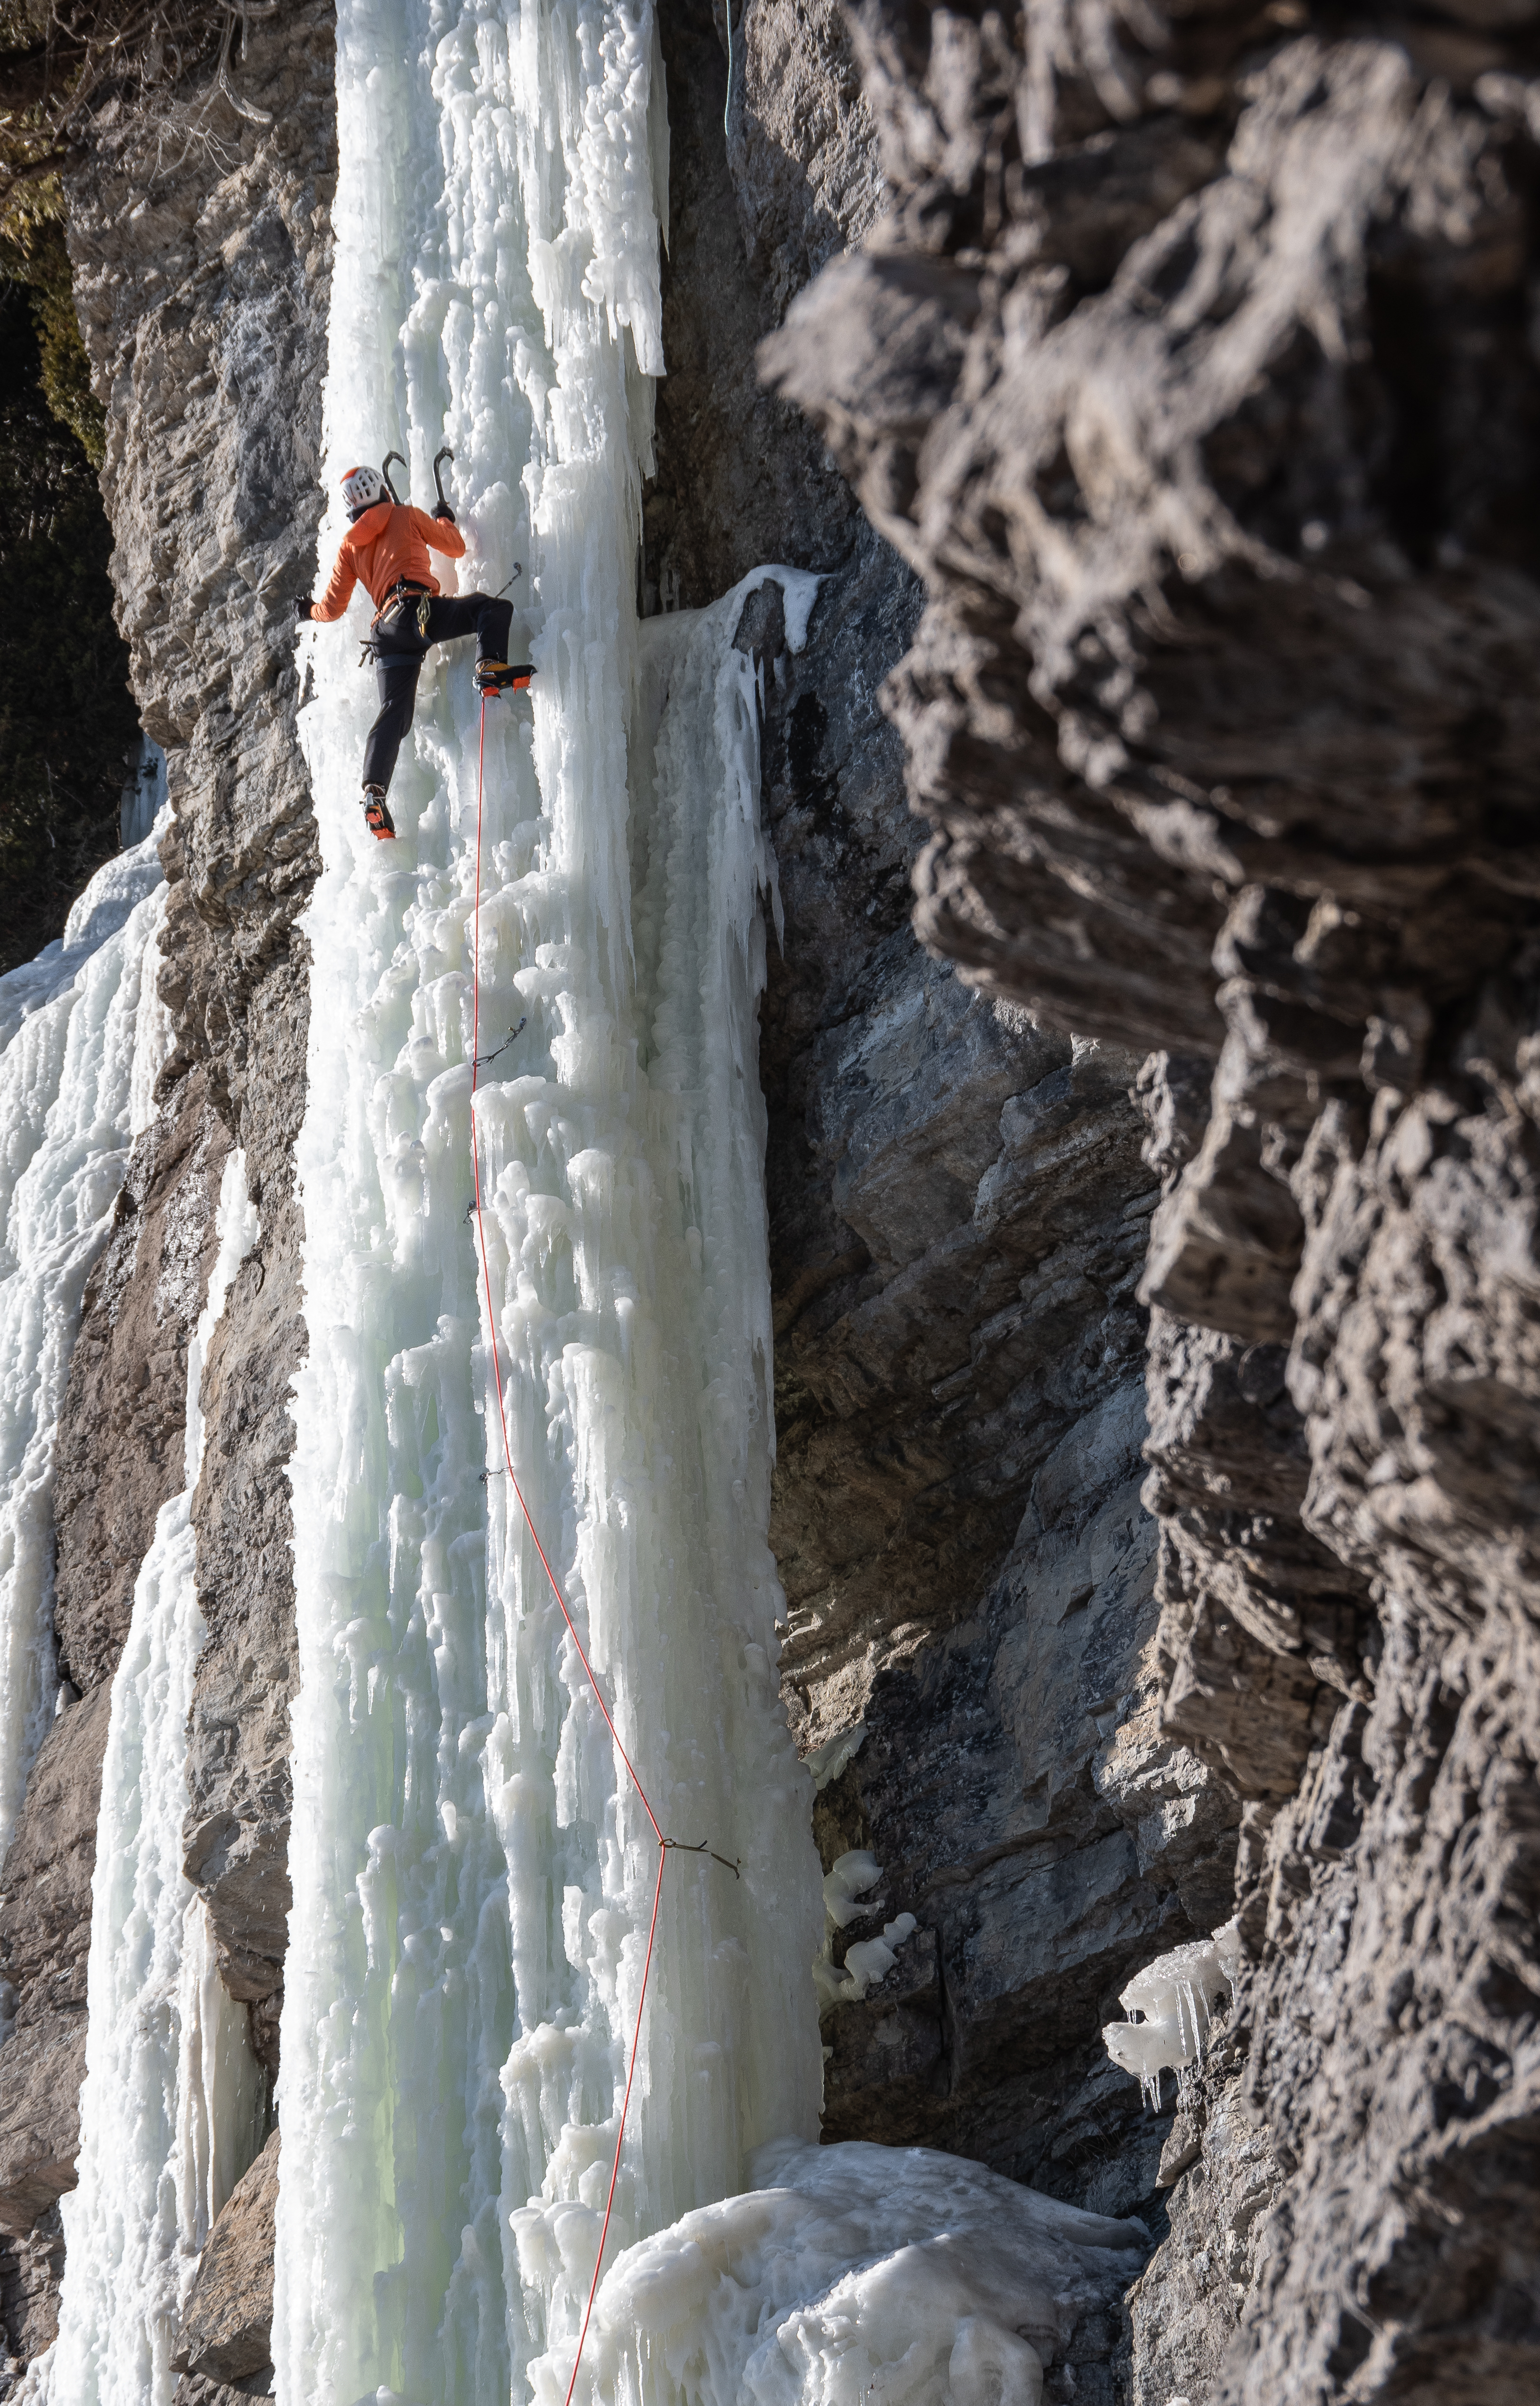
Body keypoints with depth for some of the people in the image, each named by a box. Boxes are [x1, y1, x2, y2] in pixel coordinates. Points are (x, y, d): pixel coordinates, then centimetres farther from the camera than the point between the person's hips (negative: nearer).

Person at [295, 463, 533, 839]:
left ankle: (374, 792, -12)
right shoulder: (407, 516, 14)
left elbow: (333, 608, 24)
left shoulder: (349, 546, 23)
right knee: (494, 607, -4)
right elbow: (456, 548, 24)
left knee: (393, 714, 2)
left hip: (387, 632, 4)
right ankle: (490, 668, -31)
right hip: (421, 610, -4)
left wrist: (311, 611, 46)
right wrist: (445, 519, 44)